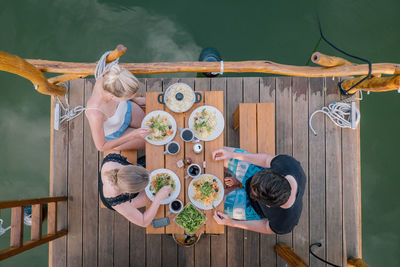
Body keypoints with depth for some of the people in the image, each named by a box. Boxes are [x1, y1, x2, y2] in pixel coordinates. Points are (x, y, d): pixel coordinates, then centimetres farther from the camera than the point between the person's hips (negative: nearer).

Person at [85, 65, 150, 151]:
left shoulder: (107, 78, -33)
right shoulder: (95, 114, -47)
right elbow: (101, 147, -28)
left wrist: (136, 100, 1)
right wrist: (133, 135, -32)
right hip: (114, 134, -3)